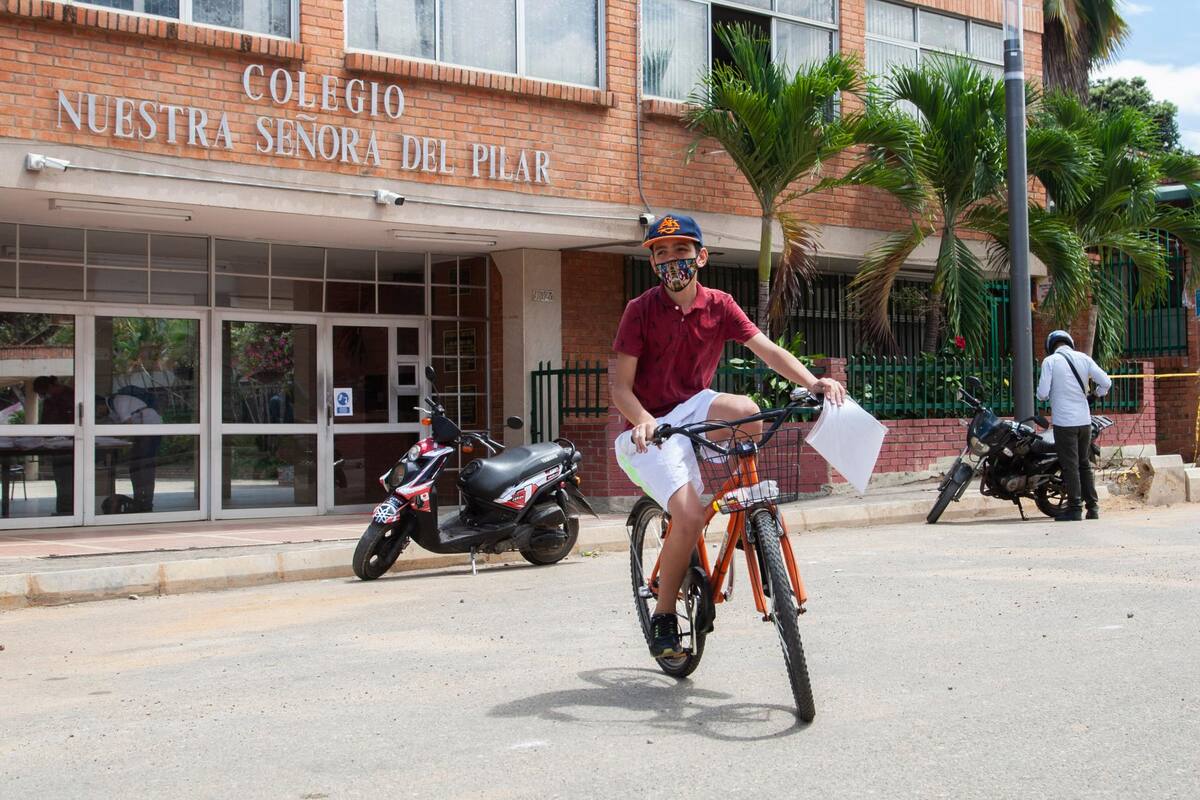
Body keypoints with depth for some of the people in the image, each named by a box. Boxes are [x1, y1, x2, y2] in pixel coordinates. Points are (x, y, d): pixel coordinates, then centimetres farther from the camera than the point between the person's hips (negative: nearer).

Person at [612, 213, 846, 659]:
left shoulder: (719, 305, -1)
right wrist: (644, 421, -33)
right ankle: (663, 618, -2)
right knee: (690, 517, -24)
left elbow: (767, 350, -10)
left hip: (692, 410, 3)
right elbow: (621, 385, -12)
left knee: (747, 411, -31)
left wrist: (813, 382, -26)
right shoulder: (641, 310, -10)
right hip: (649, 429, -3)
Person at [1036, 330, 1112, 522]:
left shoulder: (1050, 361, -7)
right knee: (1085, 464, 14)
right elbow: (1106, 382, 2)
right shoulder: (1084, 358, 5)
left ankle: (1075, 508, 0)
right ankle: (1093, 508, 15)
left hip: (1064, 422, -4)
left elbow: (1042, 393, -12)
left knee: (1070, 466, -1)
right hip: (1084, 420, 5)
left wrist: (1045, 396, 11)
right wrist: (1096, 395, 21)